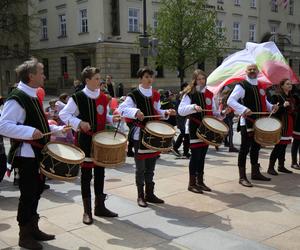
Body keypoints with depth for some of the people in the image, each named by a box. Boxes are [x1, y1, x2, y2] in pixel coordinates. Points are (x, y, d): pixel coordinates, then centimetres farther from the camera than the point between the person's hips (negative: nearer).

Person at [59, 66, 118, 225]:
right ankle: (87, 211, 13)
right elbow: (63, 114, -8)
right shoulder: (77, 97, -11)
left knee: (100, 173, 12)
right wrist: (79, 123, -22)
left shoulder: (104, 97, 7)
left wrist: (112, 119, -2)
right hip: (85, 141, -6)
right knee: (86, 175, 2)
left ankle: (100, 206, 25)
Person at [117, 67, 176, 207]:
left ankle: (150, 194, 26)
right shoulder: (133, 95, -9)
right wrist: (135, 112, -36)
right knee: (140, 168, 3)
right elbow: (122, 109, -21)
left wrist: (166, 113, 1)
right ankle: (140, 196, 14)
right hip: (139, 135, -6)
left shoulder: (155, 95, 10)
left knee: (150, 168, 15)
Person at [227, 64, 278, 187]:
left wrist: (271, 107, 6)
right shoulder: (241, 86, -8)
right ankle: (242, 177, 1)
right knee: (245, 148, -5)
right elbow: (230, 101, -18)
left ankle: (255, 172, 30)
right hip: (247, 123, -8)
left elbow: (264, 101, 27)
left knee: (256, 147, 17)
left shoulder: (260, 86, 15)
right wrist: (244, 109, -31)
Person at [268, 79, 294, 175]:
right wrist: (283, 106, -26)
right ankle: (270, 168, -4)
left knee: (283, 146, 10)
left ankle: (281, 166, 18)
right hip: (281, 124, -8)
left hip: (289, 125, 8)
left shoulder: (290, 98, 17)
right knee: (278, 146, -9)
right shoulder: (276, 97, -7)